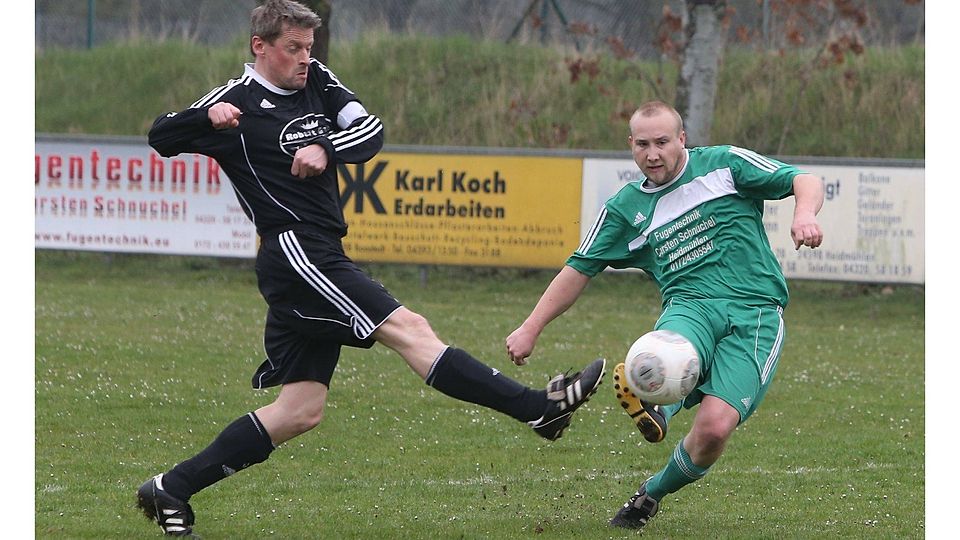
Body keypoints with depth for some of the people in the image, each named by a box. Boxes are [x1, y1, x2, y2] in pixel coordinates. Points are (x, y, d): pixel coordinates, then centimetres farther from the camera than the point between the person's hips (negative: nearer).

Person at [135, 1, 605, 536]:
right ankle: (538, 406, -25)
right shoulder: (237, 101, -3)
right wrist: (206, 117, -23)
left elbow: (371, 130, 6)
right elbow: (162, 139, -3)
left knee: (301, 411, 7)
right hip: (293, 249, -9)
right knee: (407, 327, -17)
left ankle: (172, 489, 10)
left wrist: (325, 147, -13)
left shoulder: (317, 80, 15)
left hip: (320, 260, 9)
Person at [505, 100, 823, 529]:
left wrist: (804, 215, -16)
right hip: (690, 305, 1)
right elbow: (580, 269, 24)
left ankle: (655, 492, 7)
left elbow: (806, 181, 7)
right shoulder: (626, 208, 18)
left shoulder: (725, 164, 10)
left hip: (755, 314, -1)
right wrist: (531, 328, 19)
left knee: (715, 427, -19)